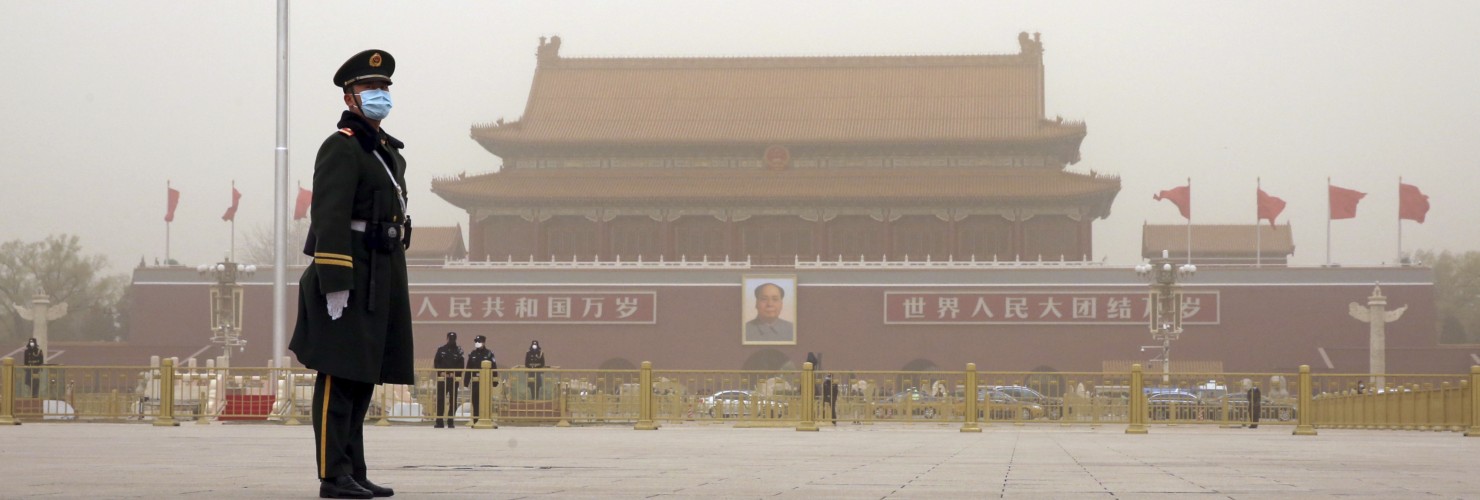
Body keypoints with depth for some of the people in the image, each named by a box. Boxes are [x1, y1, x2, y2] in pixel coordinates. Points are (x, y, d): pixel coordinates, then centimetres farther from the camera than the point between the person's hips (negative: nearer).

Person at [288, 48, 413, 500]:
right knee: (340, 379, -7)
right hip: (352, 280, -9)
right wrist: (334, 284, -23)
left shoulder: (387, 150, 20)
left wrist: (392, 286, 19)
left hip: (380, 282, 9)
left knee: (363, 379, 11)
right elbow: (329, 220, -17)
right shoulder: (341, 147, -9)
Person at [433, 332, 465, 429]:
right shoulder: (441, 350, 8)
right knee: (440, 400, -4)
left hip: (454, 379, 0)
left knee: (453, 401, 1)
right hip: (442, 378, 0)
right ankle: (439, 422, -2)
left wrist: (454, 373, -13)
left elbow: (461, 365, 1)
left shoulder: (459, 350, 5)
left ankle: (450, 421, 6)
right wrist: (441, 372, -9)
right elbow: (436, 363, 6)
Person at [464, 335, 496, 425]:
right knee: (475, 401, 4)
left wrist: (495, 380, -7)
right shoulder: (473, 354, 10)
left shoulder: (489, 354, 0)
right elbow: (468, 369, 12)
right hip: (475, 381, 3)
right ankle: (476, 421, 9)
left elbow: (494, 368, -2)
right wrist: (466, 381, 7)